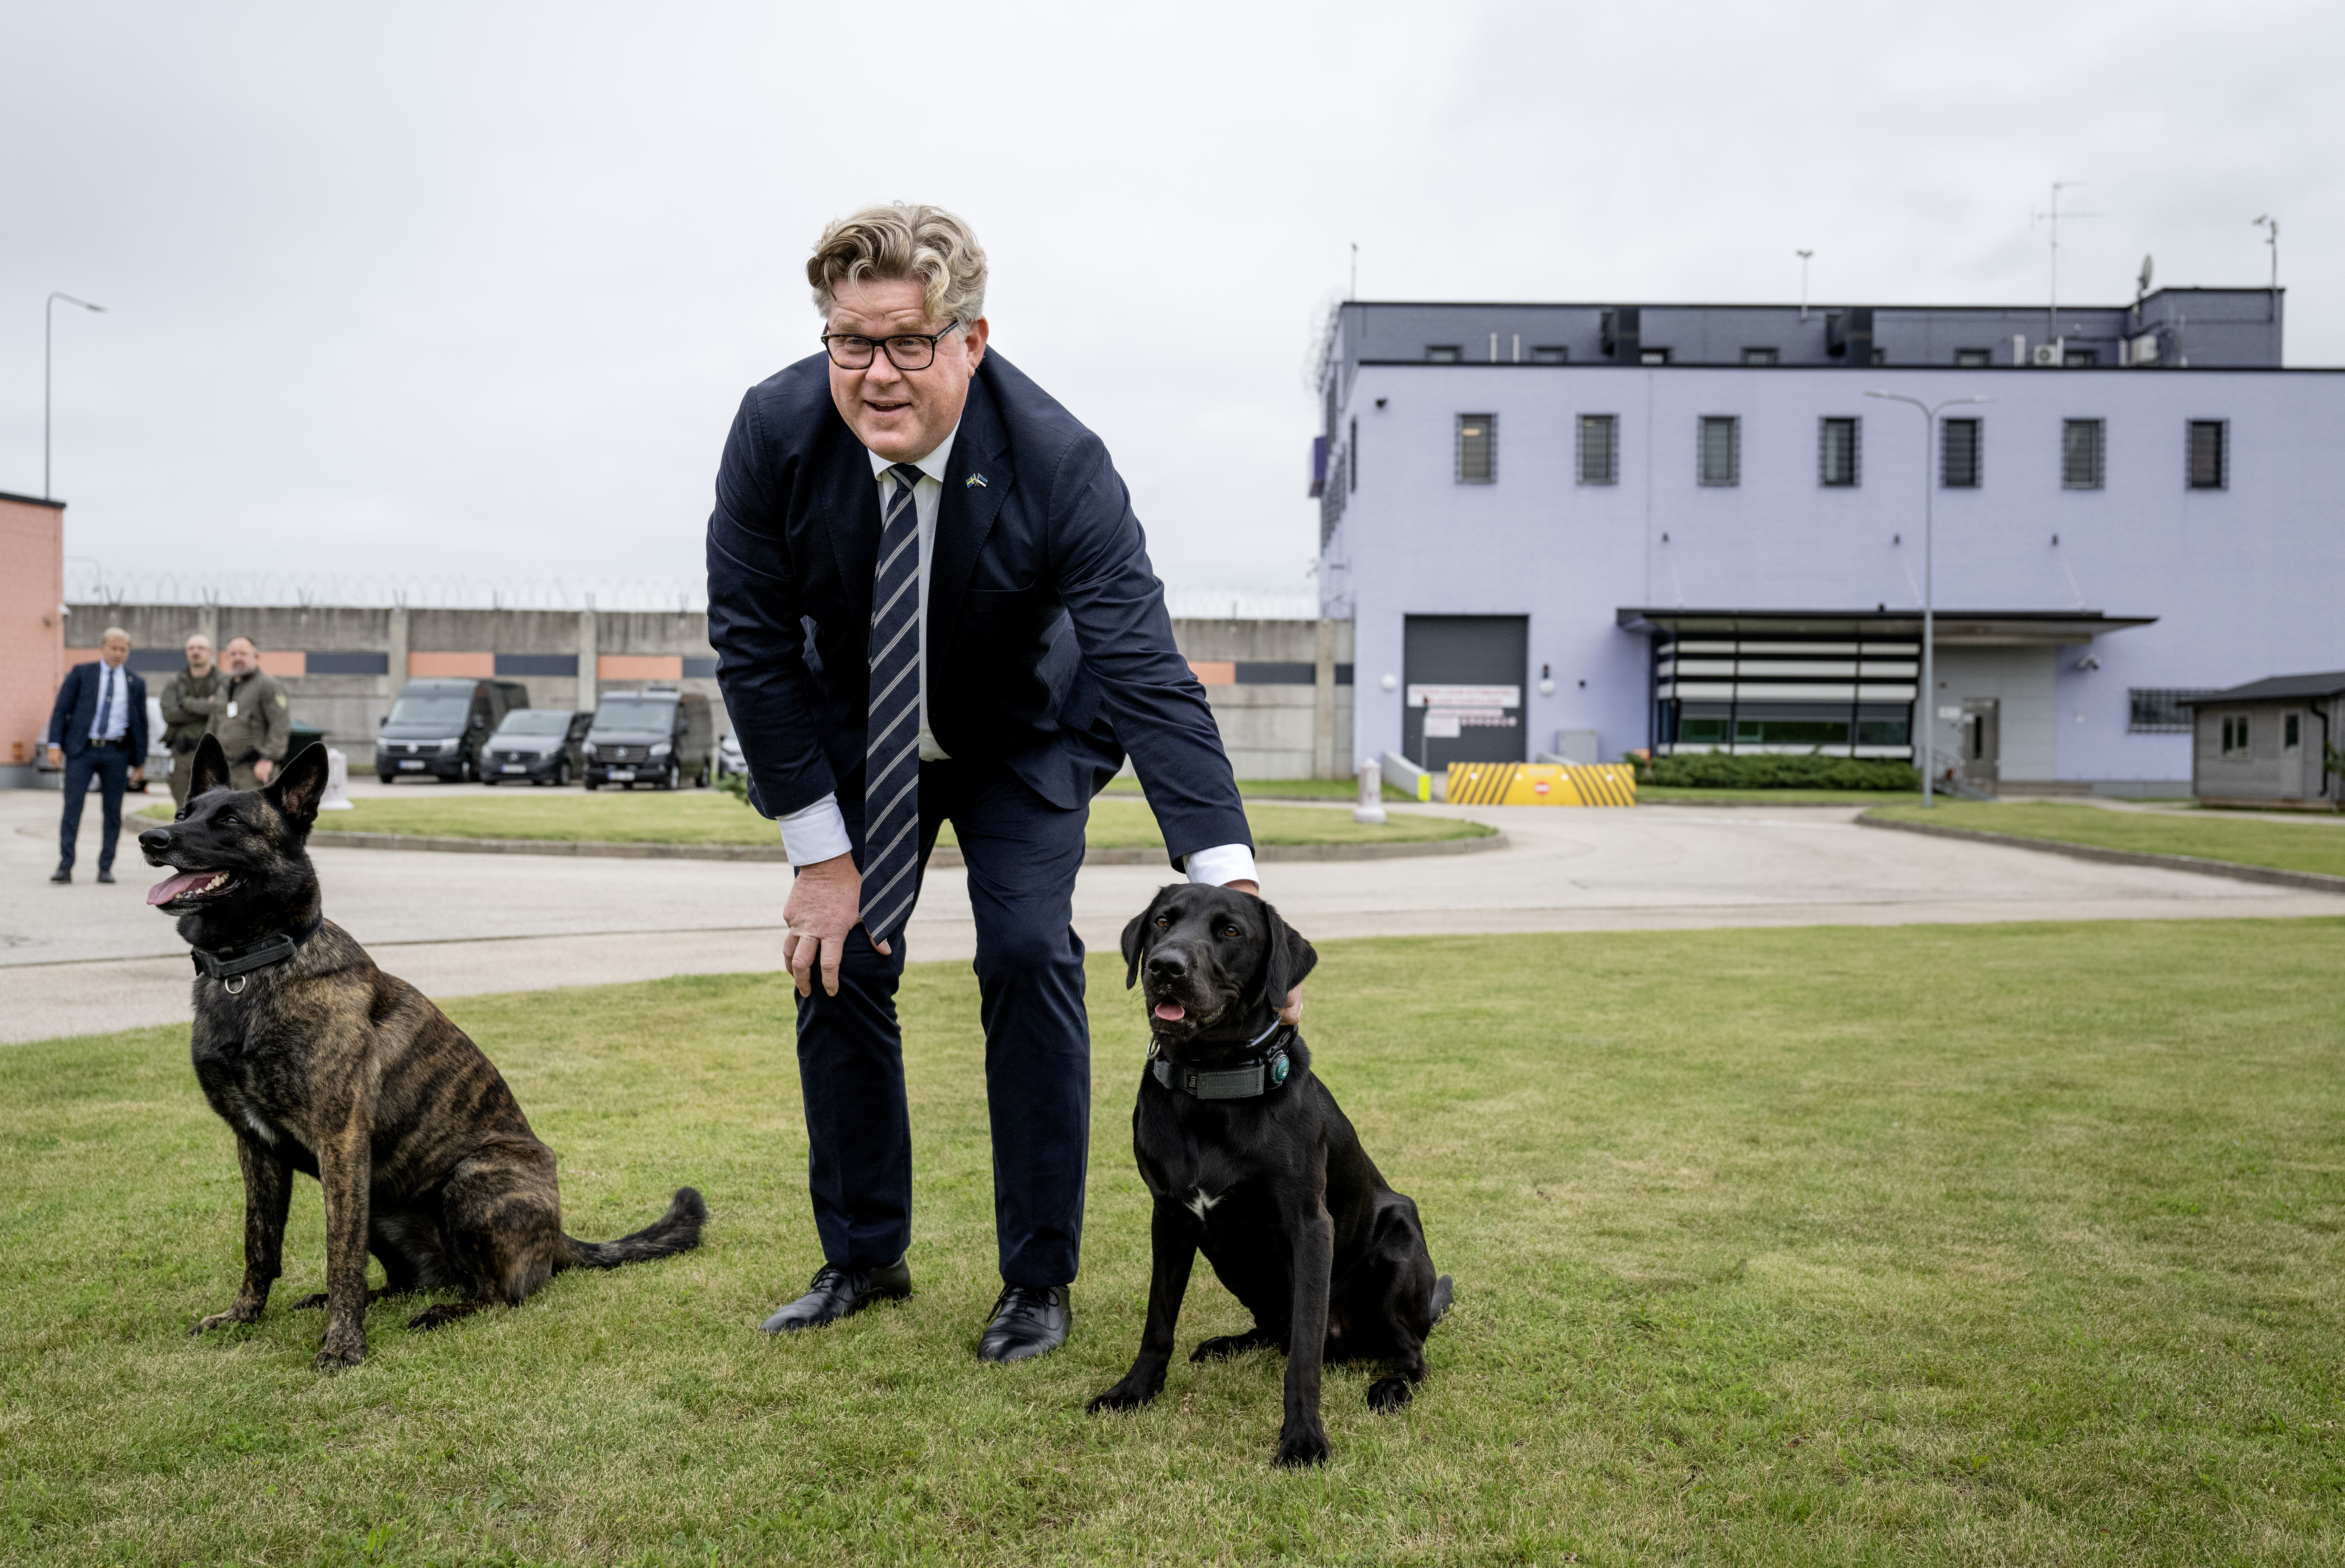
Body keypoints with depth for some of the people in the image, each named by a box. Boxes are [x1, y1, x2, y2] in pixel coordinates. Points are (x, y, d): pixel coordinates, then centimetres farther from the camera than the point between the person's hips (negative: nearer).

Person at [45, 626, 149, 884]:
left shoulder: (136, 683, 9)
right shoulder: (81, 674, 5)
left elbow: (141, 723, 12)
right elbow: (61, 709, 3)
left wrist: (140, 762, 9)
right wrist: (55, 745, -7)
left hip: (117, 754, 2)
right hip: (81, 750, -2)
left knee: (113, 812, 3)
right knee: (73, 807, -7)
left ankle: (106, 868, 10)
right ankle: (65, 866, -6)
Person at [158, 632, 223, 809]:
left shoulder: (224, 682, 4)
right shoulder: (174, 684, 15)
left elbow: (223, 707, -16)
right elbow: (169, 714, -2)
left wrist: (188, 704, -9)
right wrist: (206, 709, -7)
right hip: (182, 755, 4)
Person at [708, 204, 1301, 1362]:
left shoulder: (1060, 464, -34)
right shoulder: (776, 431, -26)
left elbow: (1147, 677, -39)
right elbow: (752, 644, -16)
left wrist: (1231, 882, -50)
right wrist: (818, 849, -18)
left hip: (1021, 741, -2)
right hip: (854, 733, 3)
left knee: (1029, 955, -16)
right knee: (836, 954, -2)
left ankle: (1039, 1278, 1)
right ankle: (863, 1256, 17)